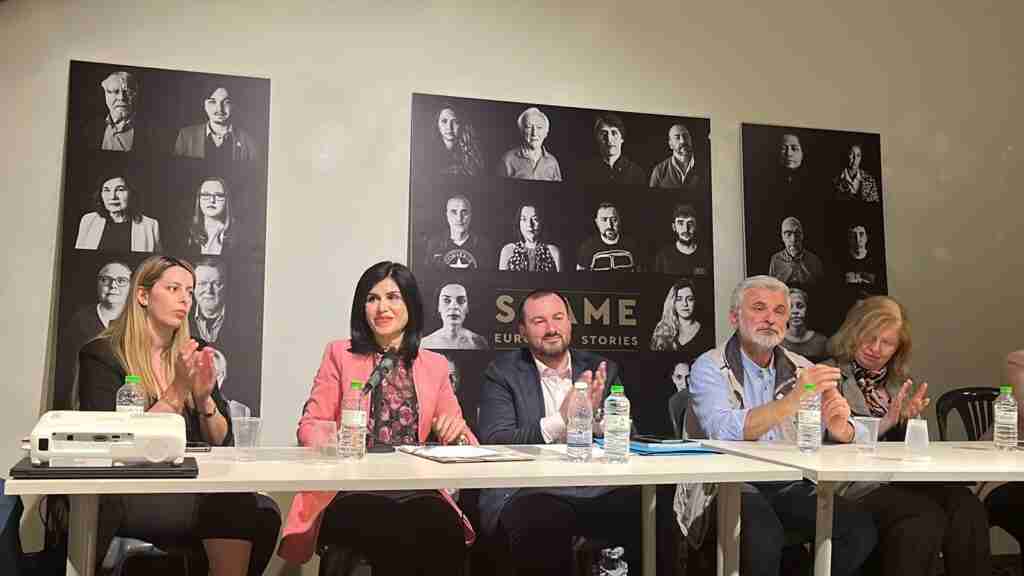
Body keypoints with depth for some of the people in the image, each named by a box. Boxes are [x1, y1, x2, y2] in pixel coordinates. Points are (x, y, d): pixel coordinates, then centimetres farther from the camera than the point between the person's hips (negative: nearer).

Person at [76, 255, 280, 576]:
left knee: (261, 513, -29)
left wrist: (204, 398, -9)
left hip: (189, 485, 4)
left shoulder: (194, 355, 13)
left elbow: (222, 442, 10)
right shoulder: (101, 355, 0)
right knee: (237, 509, -31)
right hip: (126, 493, -4)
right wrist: (178, 390, -16)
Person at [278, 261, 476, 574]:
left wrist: (457, 432, -9)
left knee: (445, 530, -32)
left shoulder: (435, 365, 17)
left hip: (417, 490, 2)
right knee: (395, 534, -34)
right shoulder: (340, 353, 10)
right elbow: (309, 427, 7)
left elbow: (457, 435, 16)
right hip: (351, 491, -2)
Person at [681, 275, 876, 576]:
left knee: (860, 528, -17)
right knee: (764, 533, -33)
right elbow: (725, 432, -21)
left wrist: (840, 429, -18)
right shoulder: (710, 367, -3)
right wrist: (794, 399, -29)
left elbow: (845, 436, 7)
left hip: (792, 486, 5)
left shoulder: (802, 369, 12)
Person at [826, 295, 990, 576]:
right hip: (857, 485, -5)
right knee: (927, 517, -30)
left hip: (901, 479, 5)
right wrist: (886, 422, -16)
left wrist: (909, 420, -1)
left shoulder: (900, 383, 21)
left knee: (967, 506, -23)